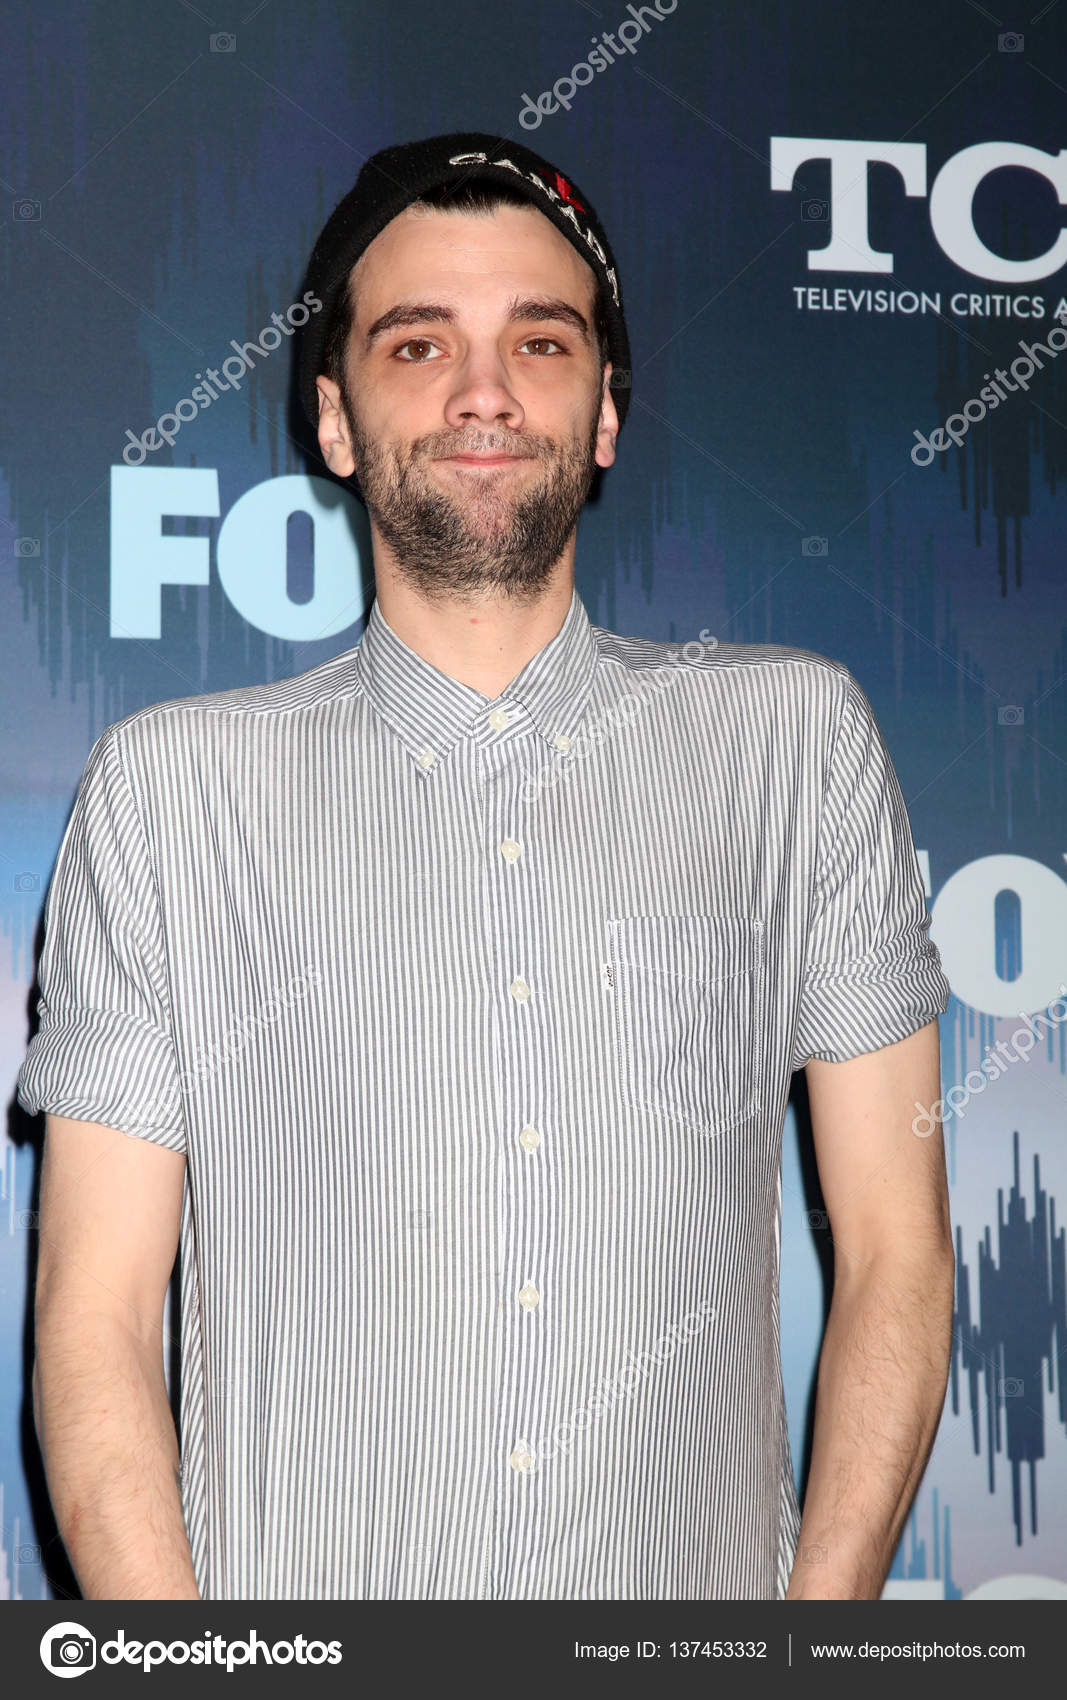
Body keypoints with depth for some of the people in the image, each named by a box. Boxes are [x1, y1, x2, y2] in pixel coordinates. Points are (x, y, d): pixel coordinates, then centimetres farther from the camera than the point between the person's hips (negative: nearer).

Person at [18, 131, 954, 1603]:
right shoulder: (170, 785, 3)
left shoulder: (795, 739, 5)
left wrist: (818, 1623, -6)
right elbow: (96, 1320, 1)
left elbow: (894, 1253, 4)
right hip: (291, 1601, 0)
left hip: (697, 1600, 1)